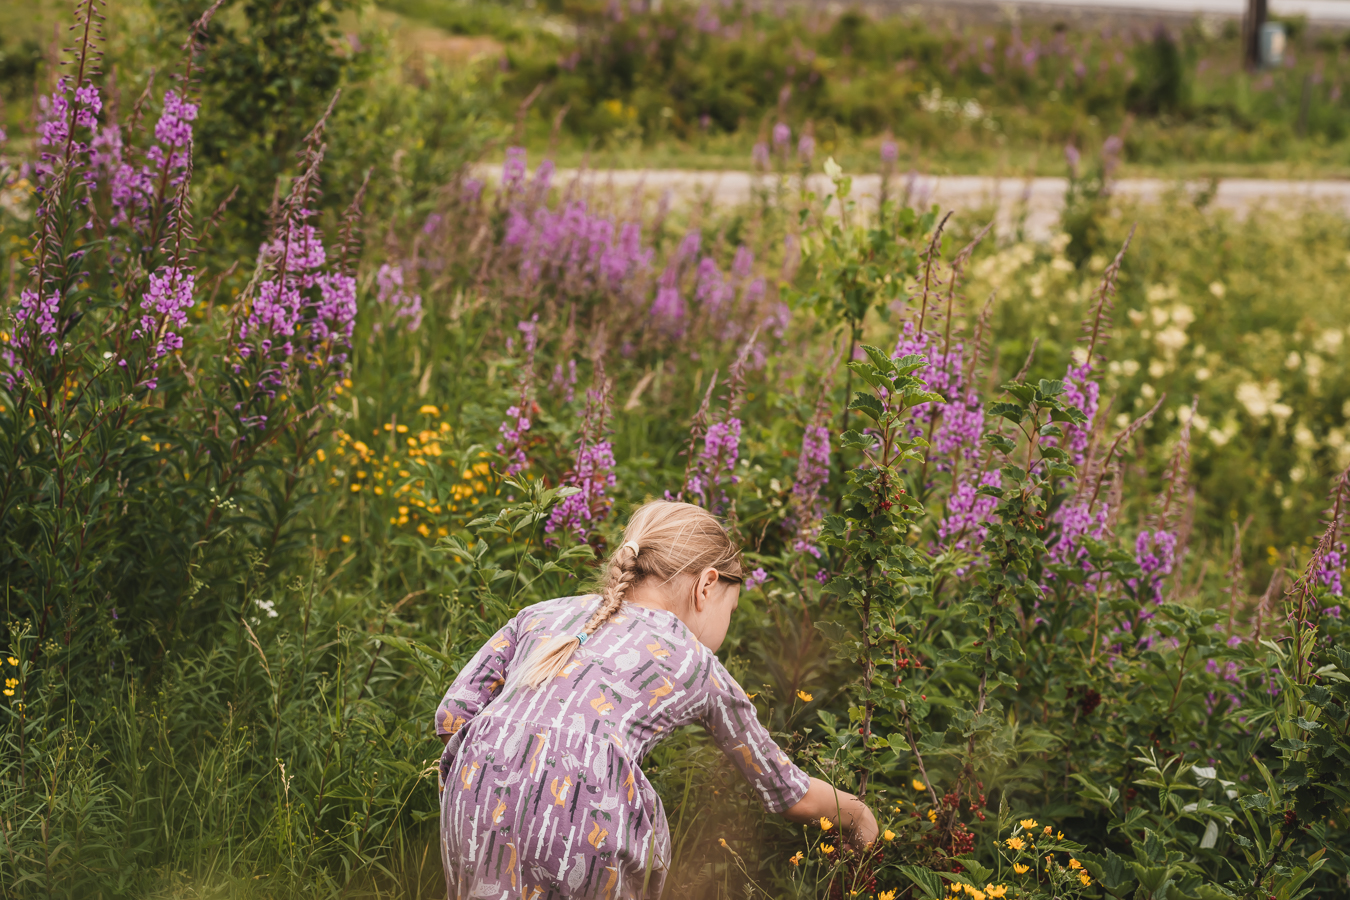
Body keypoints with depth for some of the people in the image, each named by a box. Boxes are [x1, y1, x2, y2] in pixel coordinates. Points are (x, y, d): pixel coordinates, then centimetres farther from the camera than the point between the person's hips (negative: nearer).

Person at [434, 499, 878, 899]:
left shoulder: (544, 613, 31)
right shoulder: (695, 664, 25)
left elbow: (452, 714, 20)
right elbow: (792, 795, 35)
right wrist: (856, 814, 54)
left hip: (475, 791, 3)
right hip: (587, 815, -3)